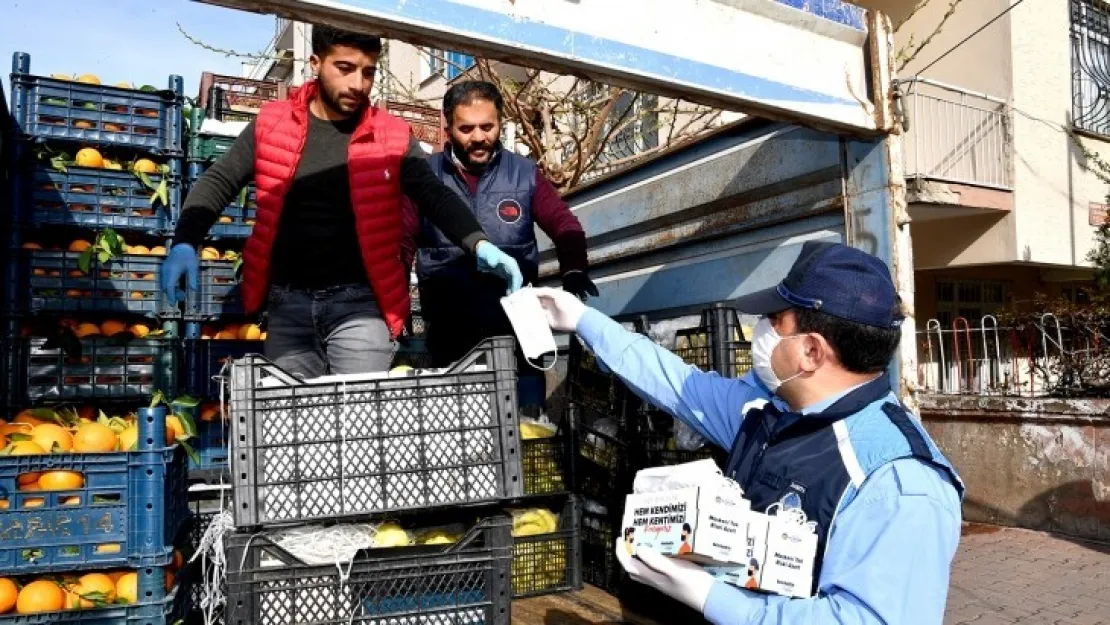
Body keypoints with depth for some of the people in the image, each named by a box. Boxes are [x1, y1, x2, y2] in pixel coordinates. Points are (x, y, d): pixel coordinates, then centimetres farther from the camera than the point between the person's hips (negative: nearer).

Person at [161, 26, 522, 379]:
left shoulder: (392, 138, -1)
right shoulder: (271, 124, 4)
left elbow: (436, 196, -7)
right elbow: (217, 183, 6)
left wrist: (479, 245, -26)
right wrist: (184, 244, -10)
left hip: (358, 302, -2)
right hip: (288, 302, 2)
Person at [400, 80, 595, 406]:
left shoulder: (524, 173, 3)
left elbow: (564, 224, -3)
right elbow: (401, 244, 2)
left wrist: (573, 270, -23)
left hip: (516, 330, 0)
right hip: (449, 336, 0)